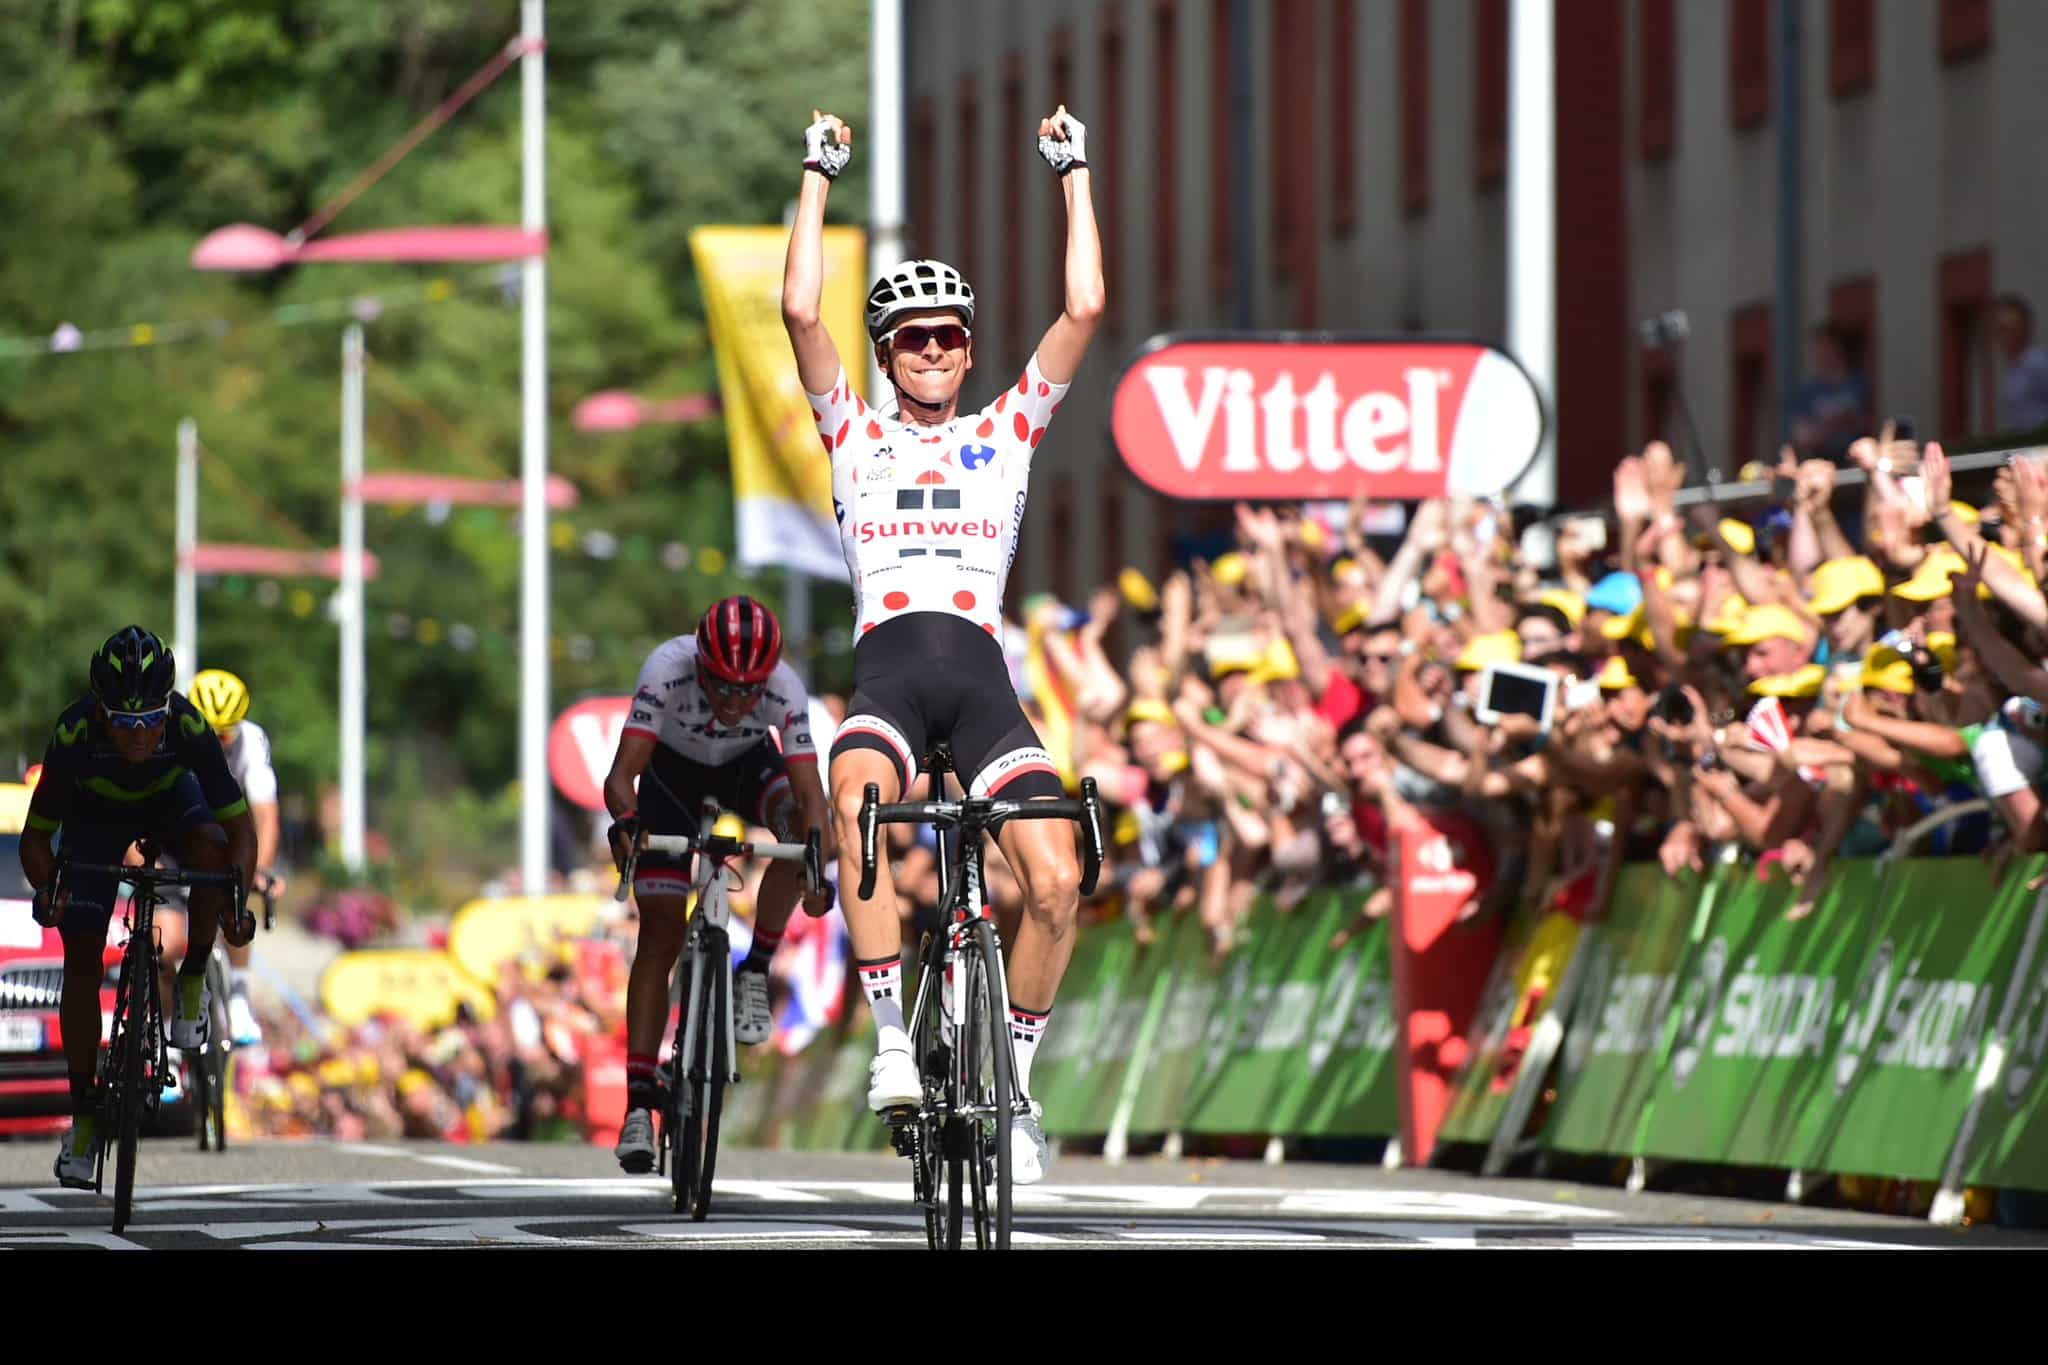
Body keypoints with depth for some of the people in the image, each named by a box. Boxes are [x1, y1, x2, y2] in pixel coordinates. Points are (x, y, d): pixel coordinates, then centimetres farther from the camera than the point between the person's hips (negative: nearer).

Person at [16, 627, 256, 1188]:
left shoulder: (188, 728, -37)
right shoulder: (74, 737, -37)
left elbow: (239, 827, -28)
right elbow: (36, 836, -25)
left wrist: (236, 903, -43)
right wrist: (47, 890, -45)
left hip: (169, 798, 0)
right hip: (95, 811, 0)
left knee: (209, 846, -35)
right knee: (82, 961, -9)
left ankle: (193, 979, -11)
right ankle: (83, 1115, 1)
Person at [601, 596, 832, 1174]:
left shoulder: (784, 689, -33)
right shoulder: (667, 671, -37)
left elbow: (809, 792, -37)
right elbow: (623, 772, -42)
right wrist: (624, 821, -63)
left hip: (747, 764, 1)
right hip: (672, 768, -1)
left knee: (798, 822, -33)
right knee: (660, 934, -11)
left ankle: (755, 974, -15)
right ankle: (639, 1101, -10)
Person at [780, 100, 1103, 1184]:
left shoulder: (1007, 432, 19)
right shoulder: (856, 435, 18)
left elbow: (1085, 310, 11)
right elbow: (800, 310, 6)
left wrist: (1074, 176, 14)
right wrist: (817, 176, 9)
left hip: (980, 671, 1)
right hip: (885, 664, -1)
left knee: (1056, 879, -17)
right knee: (858, 803, -37)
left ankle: (1012, 1080, 3)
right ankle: (890, 1037, -34)